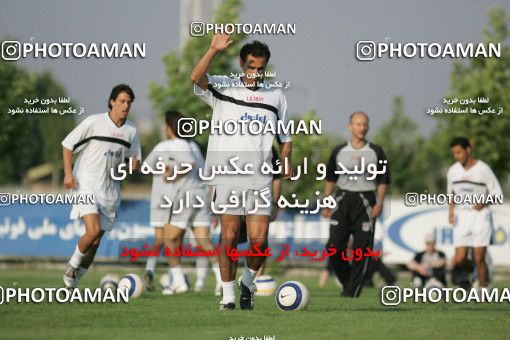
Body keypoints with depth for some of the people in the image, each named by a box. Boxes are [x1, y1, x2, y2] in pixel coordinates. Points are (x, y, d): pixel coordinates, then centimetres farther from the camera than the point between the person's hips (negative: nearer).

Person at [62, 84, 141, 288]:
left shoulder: (131, 131, 7)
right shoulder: (94, 122, -8)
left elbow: (134, 161, 16)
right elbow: (68, 144, -2)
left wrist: (134, 164, -9)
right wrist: (68, 173, -11)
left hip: (110, 190, 5)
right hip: (86, 184, -5)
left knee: (96, 241, 6)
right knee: (93, 230, -23)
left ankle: (74, 280, 21)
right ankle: (73, 264, 4)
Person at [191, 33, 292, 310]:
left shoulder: (276, 96, 17)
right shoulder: (223, 88, 7)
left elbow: (284, 137, 23)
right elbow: (196, 78, -13)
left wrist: (286, 162, 5)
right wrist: (214, 50, -25)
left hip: (260, 180, 2)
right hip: (228, 174, -2)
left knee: (259, 240, -6)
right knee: (229, 237, -5)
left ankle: (248, 281, 21)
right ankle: (228, 294, 6)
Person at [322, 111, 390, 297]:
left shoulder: (376, 152, 6)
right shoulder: (339, 151, 10)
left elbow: (383, 180, 6)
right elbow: (330, 179, 16)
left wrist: (379, 203, -6)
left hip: (365, 201, -2)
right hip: (342, 200, 2)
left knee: (361, 249, -7)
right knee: (334, 247, -7)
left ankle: (352, 291, -3)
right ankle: (347, 281, 14)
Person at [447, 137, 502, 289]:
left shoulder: (483, 169, -11)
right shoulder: (453, 171, 3)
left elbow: (497, 193, -5)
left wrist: (485, 203, -23)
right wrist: (451, 210, 2)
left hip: (481, 216, -3)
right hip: (461, 218, 3)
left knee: (479, 259, -7)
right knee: (459, 259, -6)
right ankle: (466, 271, 28)